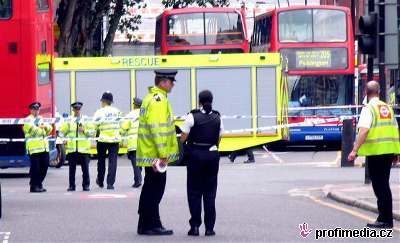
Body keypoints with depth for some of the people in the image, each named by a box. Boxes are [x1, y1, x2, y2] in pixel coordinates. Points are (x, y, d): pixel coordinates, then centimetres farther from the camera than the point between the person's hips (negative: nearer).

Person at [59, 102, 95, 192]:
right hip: (72, 148, 1)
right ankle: (71, 186, 8)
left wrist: (84, 130, -12)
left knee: (85, 168, -1)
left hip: (83, 148, -1)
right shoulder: (68, 121, 12)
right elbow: (62, 132, 11)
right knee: (72, 168, 2)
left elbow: (93, 132, 3)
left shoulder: (86, 120, 9)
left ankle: (86, 185, 6)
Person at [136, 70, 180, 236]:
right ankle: (152, 225, -3)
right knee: (155, 190, -6)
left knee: (150, 189, 15)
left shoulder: (151, 97, 17)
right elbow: (158, 129, -23)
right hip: (156, 154, -10)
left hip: (148, 154, 10)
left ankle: (145, 225, 20)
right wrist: (163, 154, -23)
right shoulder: (159, 100, -16)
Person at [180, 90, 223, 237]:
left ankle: (195, 226, -1)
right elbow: (219, 139, 8)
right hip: (212, 155, 3)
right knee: (210, 192, 7)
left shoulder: (192, 116, -8)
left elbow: (183, 137, -6)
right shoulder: (217, 118, 4)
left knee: (194, 191, 4)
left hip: (195, 154, -3)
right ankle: (209, 227, 5)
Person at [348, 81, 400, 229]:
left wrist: (355, 150, -21)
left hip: (375, 151, -7)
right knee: (384, 184, 14)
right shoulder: (387, 108, 13)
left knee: (379, 185, -3)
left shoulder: (369, 109, -9)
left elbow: (364, 130, -20)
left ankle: (385, 219, -4)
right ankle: (386, 218, 17)